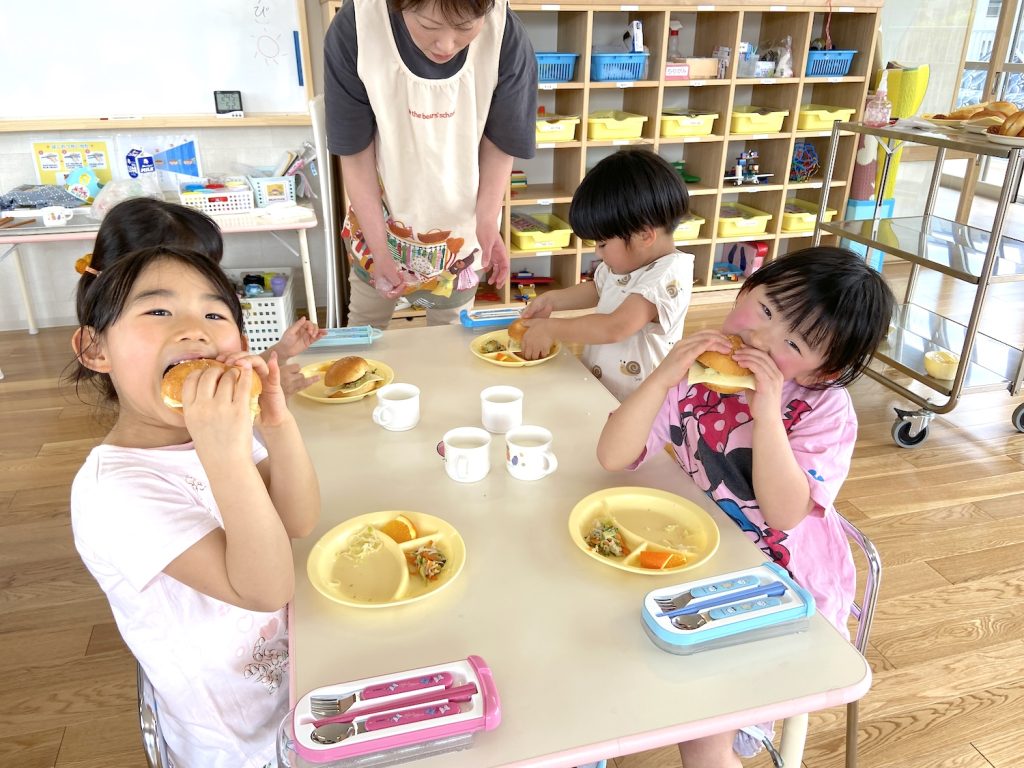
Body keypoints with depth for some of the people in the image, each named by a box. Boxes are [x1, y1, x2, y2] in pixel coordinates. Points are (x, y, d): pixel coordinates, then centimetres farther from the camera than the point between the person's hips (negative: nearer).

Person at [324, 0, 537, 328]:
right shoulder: (353, 30, -26)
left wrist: (487, 223, -22)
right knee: (362, 330, 21)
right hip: (379, 219, 0)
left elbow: (499, 144, -10)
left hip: (460, 229, 0)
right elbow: (356, 154, -16)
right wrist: (379, 248, -16)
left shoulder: (506, 37, -26)